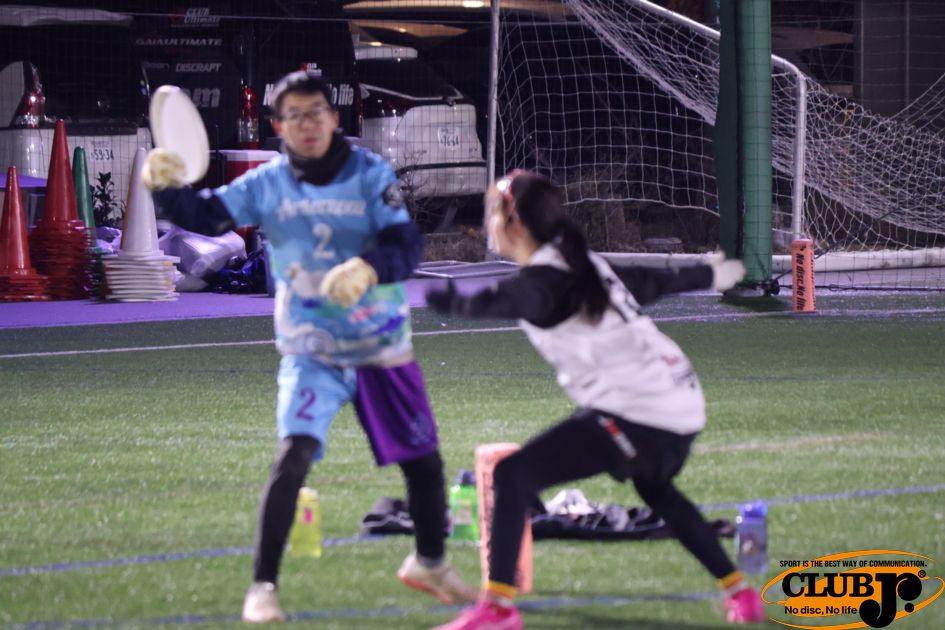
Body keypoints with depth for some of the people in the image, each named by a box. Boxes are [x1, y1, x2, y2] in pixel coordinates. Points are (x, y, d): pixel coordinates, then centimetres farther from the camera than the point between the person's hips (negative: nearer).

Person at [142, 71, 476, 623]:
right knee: (294, 456, -22)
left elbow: (407, 246, -19)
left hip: (384, 349, 1)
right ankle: (263, 587, -15)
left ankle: (429, 562, 38)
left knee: (423, 460, 11)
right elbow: (206, 215, -11)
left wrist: (368, 268, -39)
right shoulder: (267, 185, -5)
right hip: (312, 353, -1)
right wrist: (167, 187, -31)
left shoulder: (370, 174, -10)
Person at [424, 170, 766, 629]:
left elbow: (500, 302, -27)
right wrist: (710, 276, 44)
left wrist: (449, 302, -37)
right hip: (681, 403, 10)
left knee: (514, 475, -13)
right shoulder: (584, 265, 15)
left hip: (636, 415, -10)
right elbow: (652, 282, 28)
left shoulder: (545, 280, -11)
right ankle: (740, 593, 44)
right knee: (655, 489, 37)